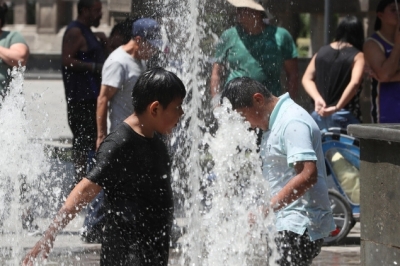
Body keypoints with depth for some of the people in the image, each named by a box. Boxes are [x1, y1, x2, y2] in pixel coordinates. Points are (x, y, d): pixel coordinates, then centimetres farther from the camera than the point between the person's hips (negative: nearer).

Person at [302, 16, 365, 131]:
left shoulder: (321, 52, 12)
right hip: (343, 116, -5)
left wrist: (317, 98, -6)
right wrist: (337, 107, -18)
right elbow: (354, 83, -18)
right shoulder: (357, 56, -3)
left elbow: (307, 79, 6)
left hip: (319, 113, 5)